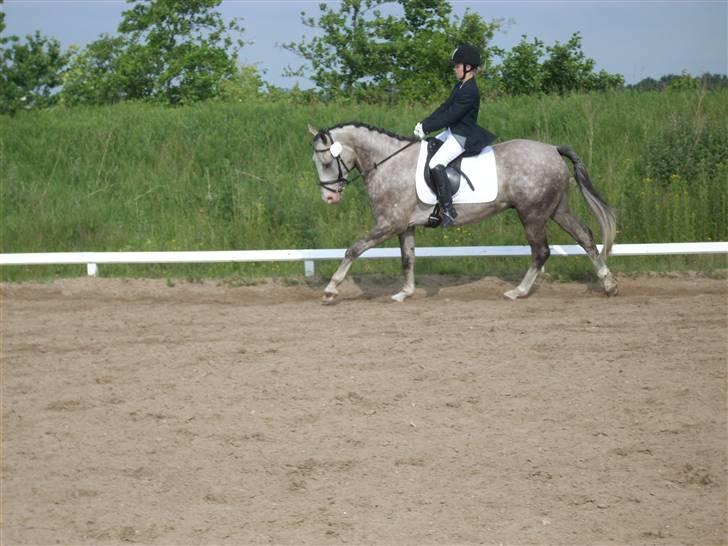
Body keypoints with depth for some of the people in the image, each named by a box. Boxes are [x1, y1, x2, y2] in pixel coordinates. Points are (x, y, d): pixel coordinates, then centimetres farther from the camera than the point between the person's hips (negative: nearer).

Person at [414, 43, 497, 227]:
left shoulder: (470, 92, -22)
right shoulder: (460, 86, 11)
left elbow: (450, 116, -23)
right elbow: (444, 107, 13)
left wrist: (426, 128, -18)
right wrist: (424, 123, 2)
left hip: (463, 136, -11)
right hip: (453, 131, 11)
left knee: (436, 164, -25)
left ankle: (447, 209, -23)